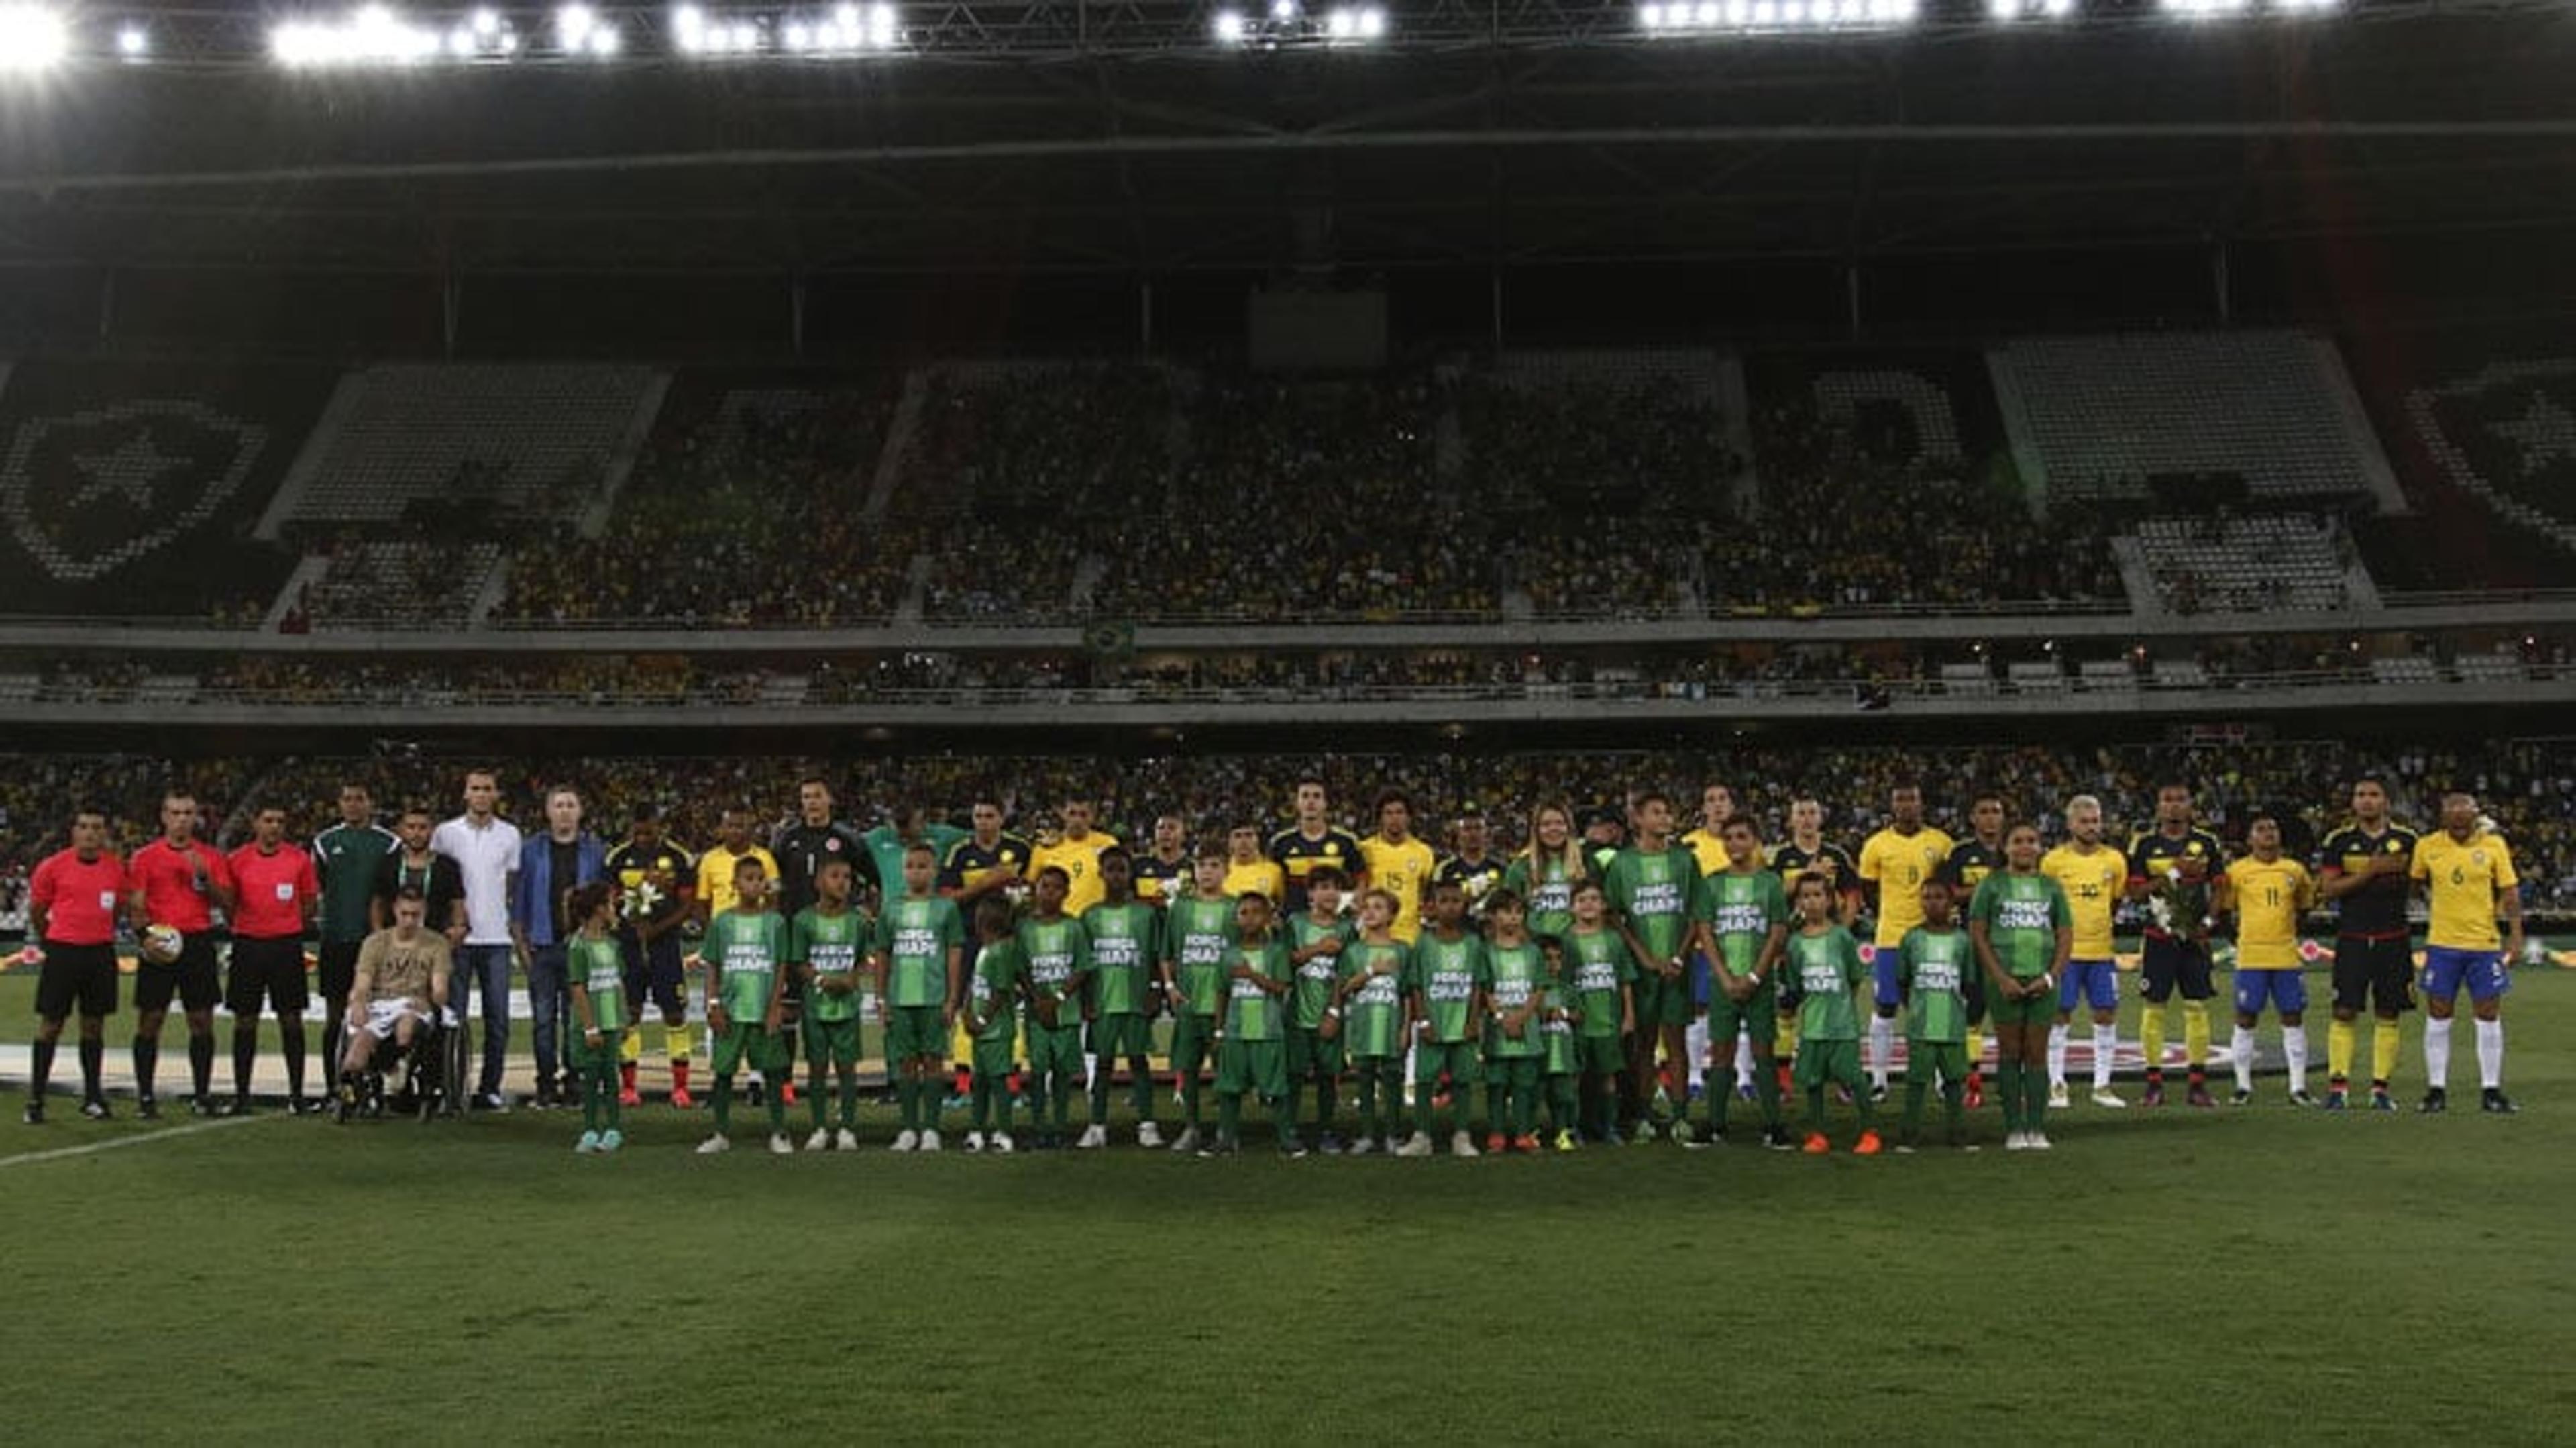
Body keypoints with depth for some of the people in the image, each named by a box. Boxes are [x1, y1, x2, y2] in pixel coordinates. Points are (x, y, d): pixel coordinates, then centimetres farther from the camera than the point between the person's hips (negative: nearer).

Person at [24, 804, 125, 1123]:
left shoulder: (116, 867, 3)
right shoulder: (53, 866, -6)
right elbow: (36, 911, 5)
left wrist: (100, 936, 14)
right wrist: (48, 944, 10)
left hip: (100, 953, 3)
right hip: (61, 952, -3)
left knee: (94, 1025, 9)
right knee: (50, 1025, 0)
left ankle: (92, 1097, 17)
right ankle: (35, 1100, 6)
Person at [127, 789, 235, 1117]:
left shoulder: (211, 857, 8)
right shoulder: (145, 857, 4)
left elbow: (226, 902, 4)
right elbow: (136, 905, 1)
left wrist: (204, 877, -10)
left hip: (199, 942, 1)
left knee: (202, 1021, 2)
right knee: (150, 1020, 0)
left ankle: (202, 1093, 9)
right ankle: (145, 1095, 7)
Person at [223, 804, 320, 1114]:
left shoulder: (300, 859, 3)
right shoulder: (237, 860, 3)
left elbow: (311, 902, 9)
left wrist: (291, 929, 1)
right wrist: (243, 926, 2)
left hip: (287, 945, -1)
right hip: (248, 943, 1)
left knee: (291, 1019, 1)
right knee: (245, 1021, 4)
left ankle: (296, 1093, 5)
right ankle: (241, 1094, 10)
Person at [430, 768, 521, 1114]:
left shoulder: (510, 835, 9)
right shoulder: (446, 833, 4)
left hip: (497, 937, 2)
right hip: (457, 937, -2)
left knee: (498, 1019, 2)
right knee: (454, 1016, 0)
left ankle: (490, 1089, 10)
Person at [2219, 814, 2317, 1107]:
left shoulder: (2295, 870, 9)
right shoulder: (2237, 871, 2)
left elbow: (2305, 906, 20)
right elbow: (2219, 909, 3)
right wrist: (2219, 887, -14)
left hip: (2287, 955, 2)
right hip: (2250, 955, -2)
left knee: (2294, 1019, 3)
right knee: (2246, 1020, 2)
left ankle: (2298, 1087, 9)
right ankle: (2243, 1086, 10)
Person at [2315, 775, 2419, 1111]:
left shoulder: (2406, 839, 5)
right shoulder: (2340, 841, 3)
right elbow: (2328, 888, -5)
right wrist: (2369, 872, -14)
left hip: (2393, 939, 1)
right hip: (2352, 938, -1)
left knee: (2388, 1015, 3)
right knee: (2344, 1012, -4)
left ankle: (2381, 1088, 8)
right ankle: (2338, 1086, -1)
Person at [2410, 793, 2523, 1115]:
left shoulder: (2494, 844, -2)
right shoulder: (2427, 846, -1)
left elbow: (2510, 892, 0)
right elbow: (2416, 881, 17)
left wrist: (2516, 935, -6)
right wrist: (2433, 901, 7)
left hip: (2484, 943, 0)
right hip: (2442, 943, 0)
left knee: (2489, 1018, 3)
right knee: (2438, 1018, 3)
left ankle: (2491, 1091, 11)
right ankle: (2437, 1090, 10)